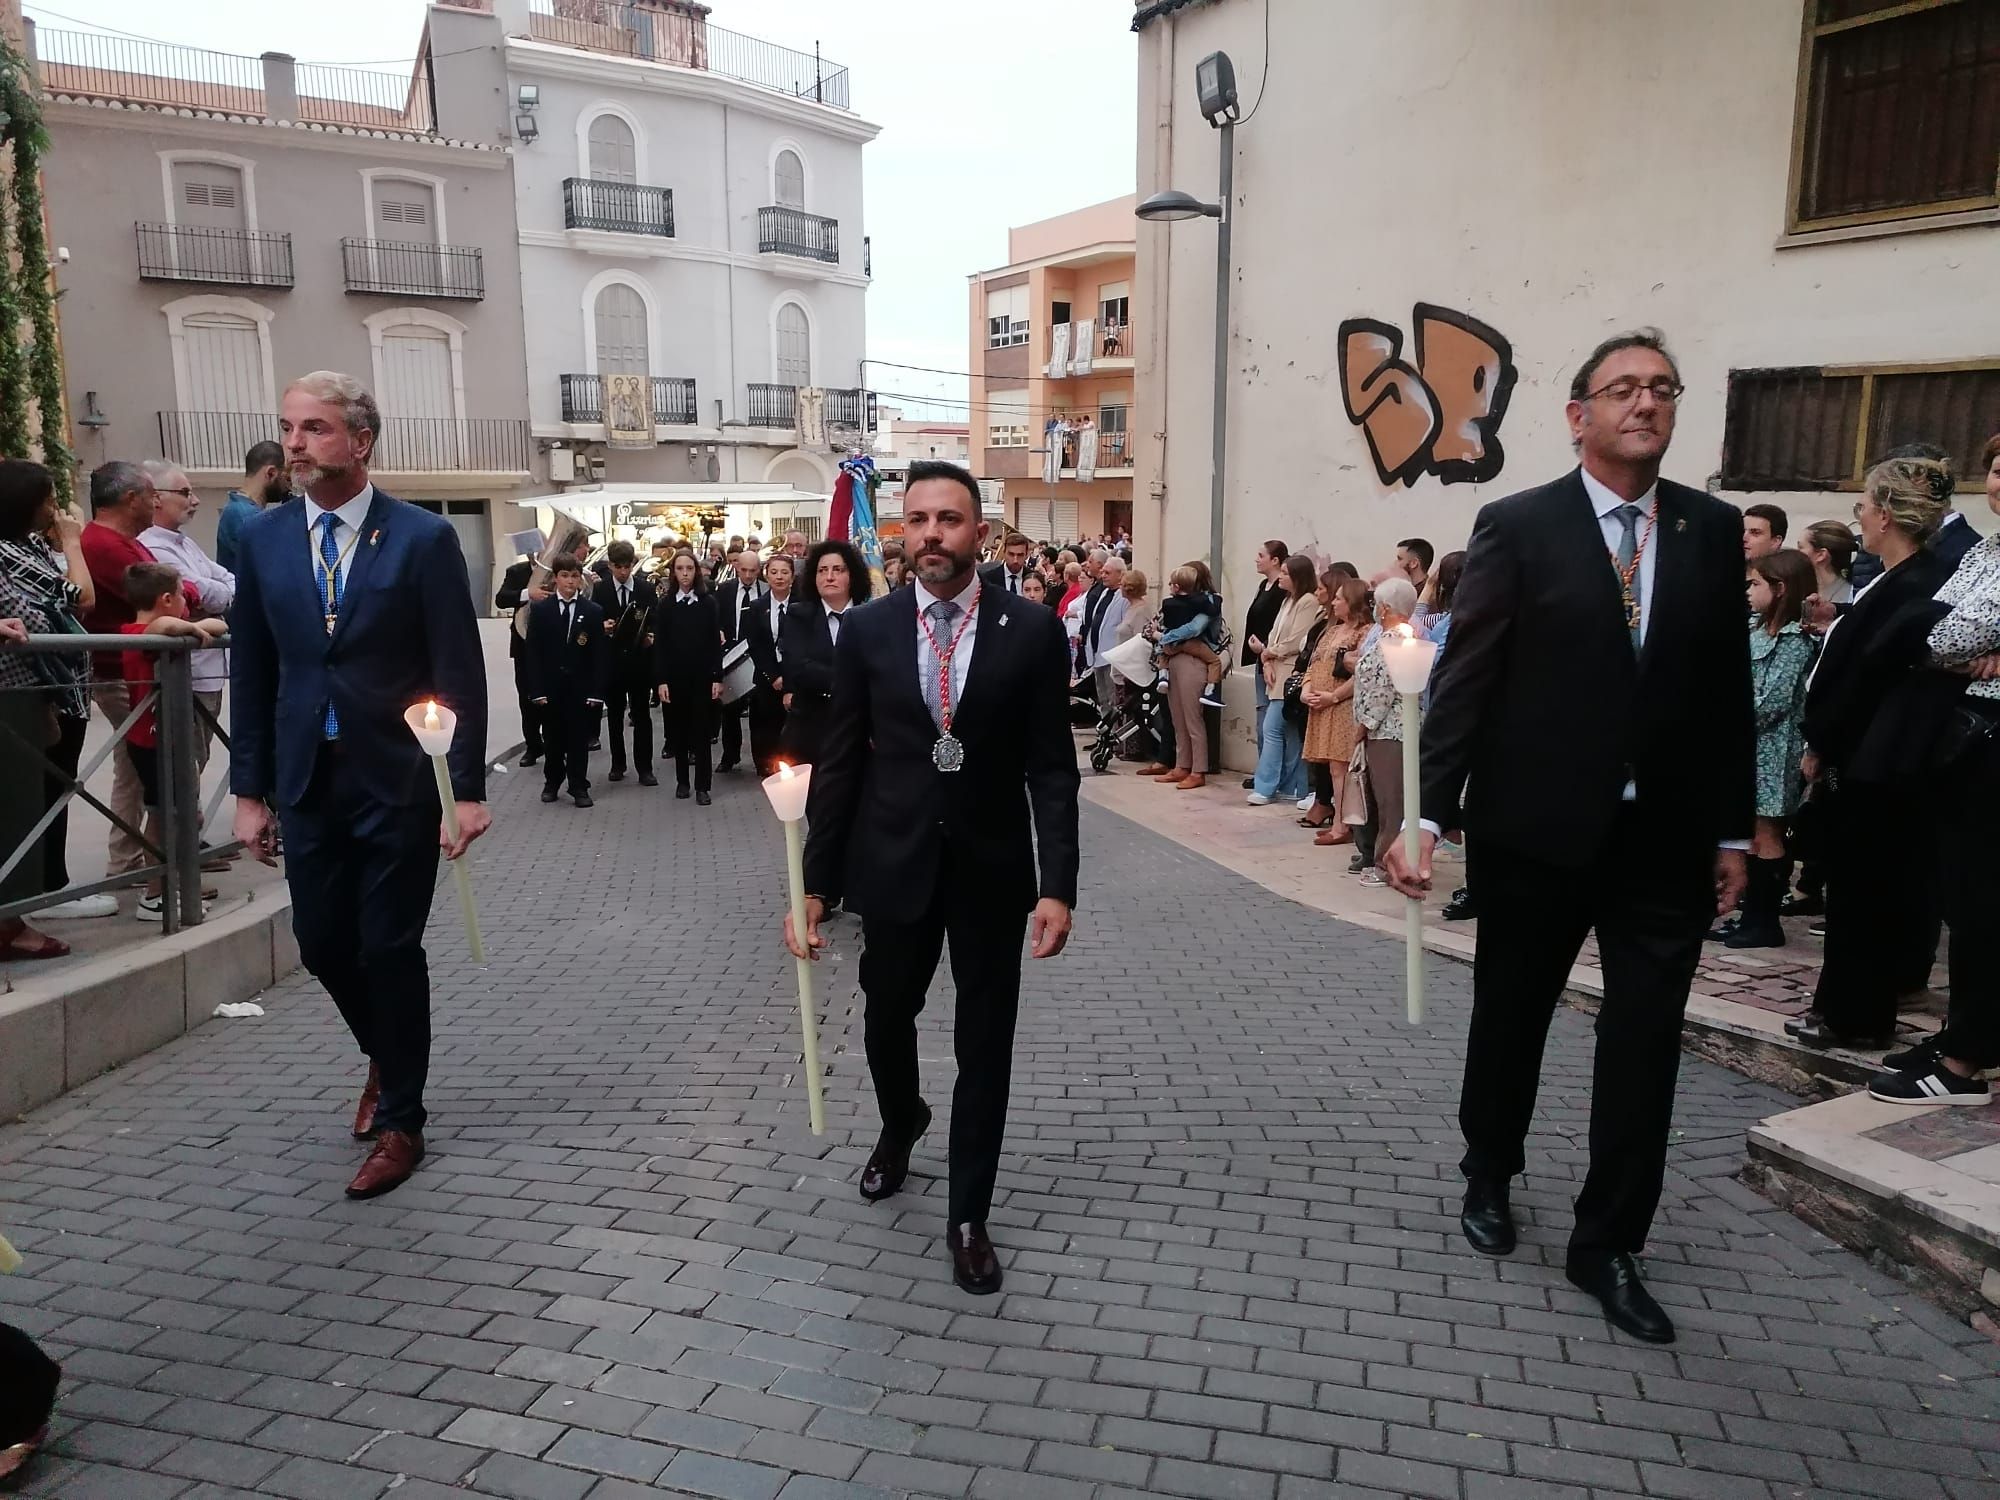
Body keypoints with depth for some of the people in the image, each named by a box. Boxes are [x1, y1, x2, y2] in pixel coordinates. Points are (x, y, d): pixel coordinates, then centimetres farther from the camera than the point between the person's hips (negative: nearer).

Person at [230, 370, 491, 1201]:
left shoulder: (424, 538, -8)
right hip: (307, 781, 4)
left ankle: (398, 1123, 19)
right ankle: (386, 1057, 40)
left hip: (399, 780, -4)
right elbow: (251, 672, 7)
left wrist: (466, 789, -12)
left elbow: (459, 673, -9)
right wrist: (250, 789, 5)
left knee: (389, 949, 2)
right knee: (321, 943, 11)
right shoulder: (261, 538, 4)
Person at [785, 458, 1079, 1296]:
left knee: (984, 1045, 7)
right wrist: (816, 882, -3)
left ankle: (968, 1217, 25)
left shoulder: (1030, 631, -6)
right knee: (886, 1019, 19)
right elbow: (839, 763, -1)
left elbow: (1052, 767, -5)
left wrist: (1057, 885, -13)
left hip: (993, 866, -1)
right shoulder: (866, 630, -3)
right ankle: (900, 1123, 52)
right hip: (893, 863, 2)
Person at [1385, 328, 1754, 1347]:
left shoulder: (1714, 530, 4)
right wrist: (1429, 813, -17)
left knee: (1645, 1043, 5)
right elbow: (1464, 679, -10)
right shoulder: (1517, 526, -6)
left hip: (1667, 837, 3)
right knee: (1510, 1017, 15)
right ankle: (1489, 1175, 40)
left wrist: (1733, 829, 5)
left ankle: (1609, 1245, 22)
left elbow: (1728, 691, 6)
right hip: (1538, 829, -2)